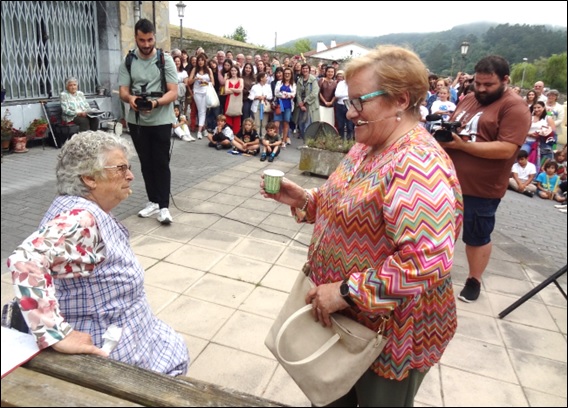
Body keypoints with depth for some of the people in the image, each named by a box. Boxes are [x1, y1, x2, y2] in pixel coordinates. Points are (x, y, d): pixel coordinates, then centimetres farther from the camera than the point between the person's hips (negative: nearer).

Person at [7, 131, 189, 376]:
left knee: (175, 350, 23)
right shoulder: (80, 219, -32)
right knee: (174, 355, 11)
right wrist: (59, 336, -42)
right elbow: (25, 260, -46)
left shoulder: (91, 209, -1)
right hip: (103, 348, -9)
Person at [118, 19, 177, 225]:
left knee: (161, 163, -2)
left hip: (161, 120, -3)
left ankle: (164, 206, 1)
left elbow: (173, 92, -11)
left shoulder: (166, 60, -3)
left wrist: (156, 103, -30)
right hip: (137, 121, 3)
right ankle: (153, 201, 23)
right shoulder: (127, 62, 4)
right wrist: (130, 98, -26)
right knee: (146, 163, 11)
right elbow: (123, 92, -1)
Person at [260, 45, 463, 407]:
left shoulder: (418, 165, -29)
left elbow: (428, 263, -36)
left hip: (390, 332, -8)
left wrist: (346, 291, -30)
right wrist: (305, 199, -3)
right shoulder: (368, 147, 2)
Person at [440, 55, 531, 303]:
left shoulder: (515, 108, -13)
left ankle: (474, 280, 30)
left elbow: (506, 150, -22)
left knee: (477, 237, 10)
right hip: (449, 179, 7)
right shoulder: (468, 99, 9)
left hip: (481, 188, -6)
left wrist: (462, 145, -26)